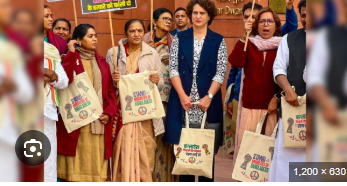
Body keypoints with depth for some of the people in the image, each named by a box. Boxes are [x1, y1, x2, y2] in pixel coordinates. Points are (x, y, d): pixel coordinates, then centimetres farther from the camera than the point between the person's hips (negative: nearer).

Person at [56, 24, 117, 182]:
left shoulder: (102, 62, 15)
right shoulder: (71, 59, 1)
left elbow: (111, 91, 14)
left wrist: (109, 112, -2)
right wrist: (71, 53, -15)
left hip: (99, 122, 4)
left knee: (97, 165, 6)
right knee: (76, 164, -3)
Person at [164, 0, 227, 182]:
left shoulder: (218, 41, 5)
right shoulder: (179, 38, 7)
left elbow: (221, 72, -2)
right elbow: (173, 68, 1)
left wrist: (209, 97, -12)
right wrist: (182, 95, -10)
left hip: (208, 101, -1)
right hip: (182, 100, 1)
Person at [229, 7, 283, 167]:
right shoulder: (249, 44, 8)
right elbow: (235, 62, -10)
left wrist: (277, 97, -9)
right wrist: (244, 36, -16)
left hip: (272, 107, -1)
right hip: (250, 106, 1)